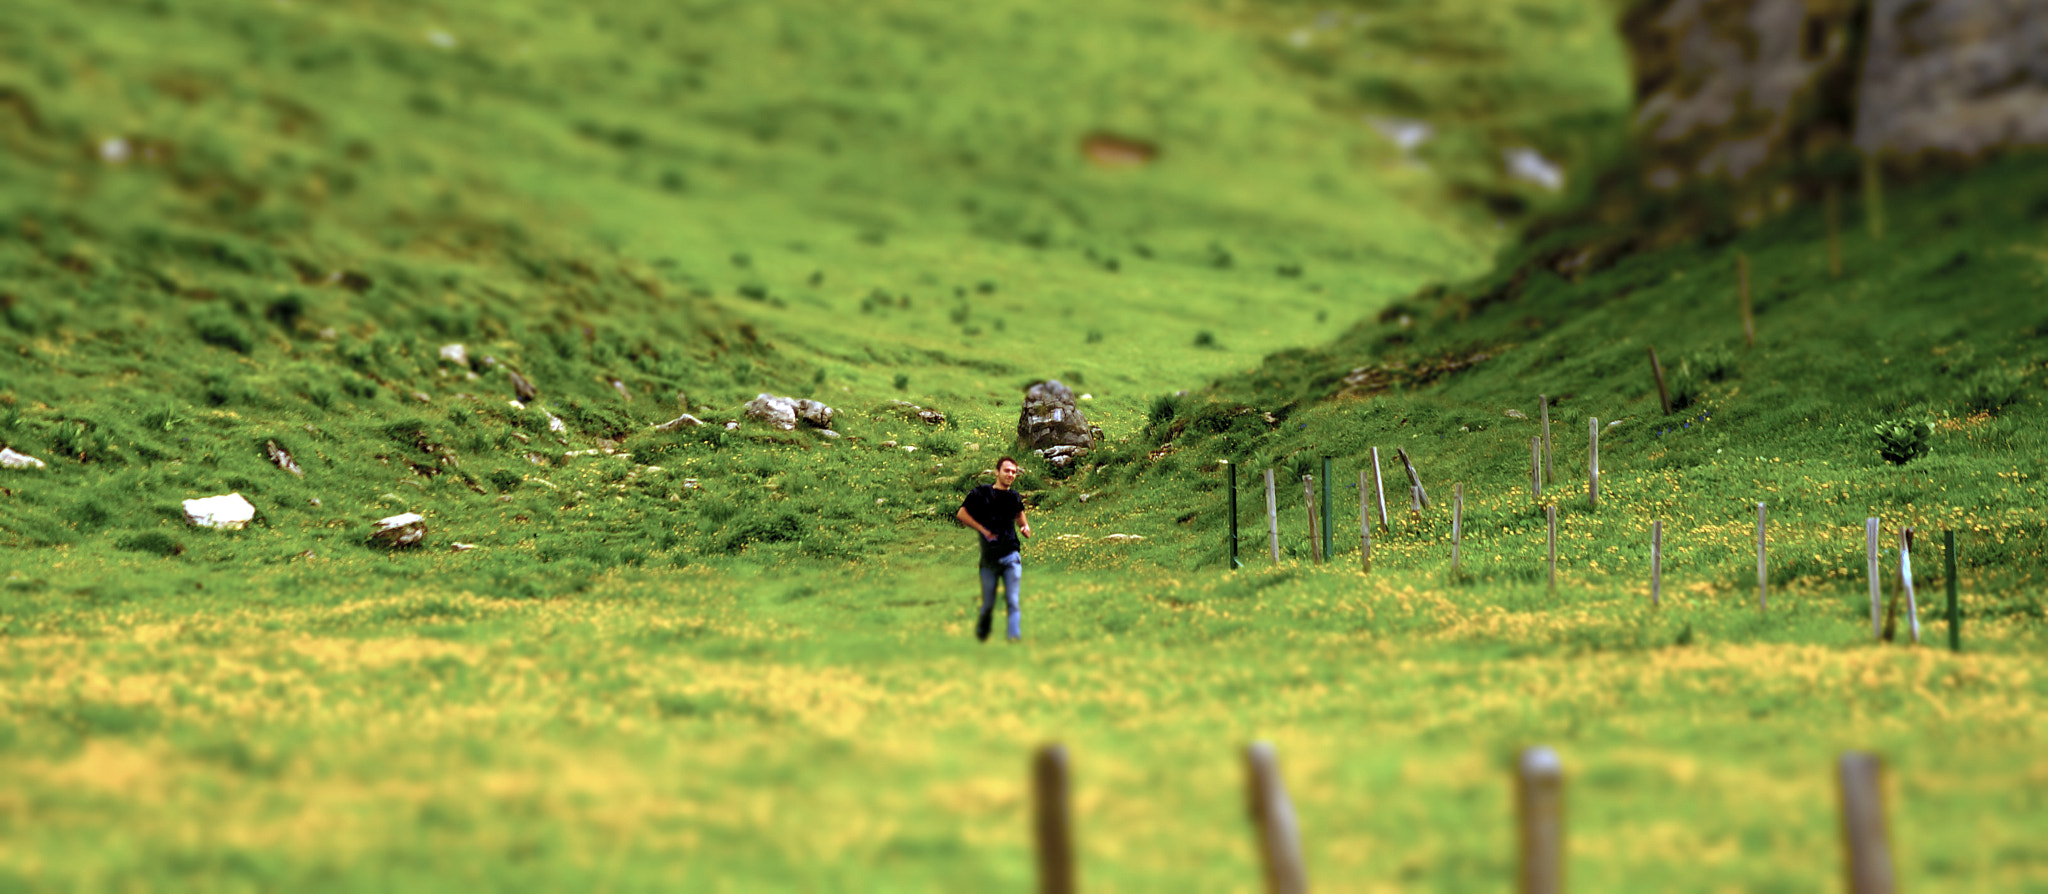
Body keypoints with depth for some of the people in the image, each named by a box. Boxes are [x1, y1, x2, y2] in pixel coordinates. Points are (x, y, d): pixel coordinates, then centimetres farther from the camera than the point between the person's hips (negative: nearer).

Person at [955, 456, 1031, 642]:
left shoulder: (1014, 498, 11)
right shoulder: (981, 494, -2)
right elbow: (961, 514, -3)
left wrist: (1025, 528, 5)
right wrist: (982, 530, -11)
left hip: (1010, 557, 2)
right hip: (988, 559, -2)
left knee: (1013, 601, -10)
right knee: (988, 604, 7)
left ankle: (1015, 636, -12)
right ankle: (981, 635, 30)